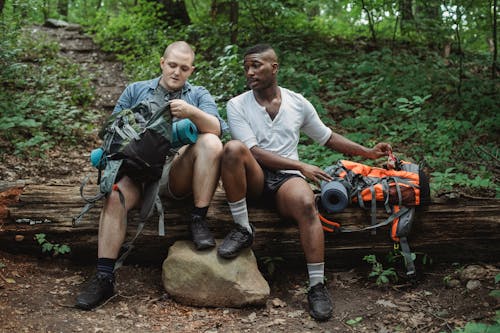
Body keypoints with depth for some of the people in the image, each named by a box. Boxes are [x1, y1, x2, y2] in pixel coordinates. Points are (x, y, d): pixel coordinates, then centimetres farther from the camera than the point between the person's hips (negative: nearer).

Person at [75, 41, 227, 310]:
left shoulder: (198, 95, 18)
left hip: (177, 171, 0)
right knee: (115, 196, -31)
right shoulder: (135, 91, 22)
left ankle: (198, 220, -22)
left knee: (211, 143, -29)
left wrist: (191, 112, -21)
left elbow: (216, 129, -2)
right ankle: (104, 278, -27)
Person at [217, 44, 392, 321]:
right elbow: (254, 152, -10)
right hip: (254, 177, 0)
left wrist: (368, 152, 12)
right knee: (233, 148, -33)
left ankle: (317, 285, -28)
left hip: (287, 178, 1)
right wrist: (300, 166, -15)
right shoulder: (237, 105, 1)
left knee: (306, 205, -35)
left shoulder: (298, 103, 9)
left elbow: (328, 137, 20)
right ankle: (242, 229, -20)